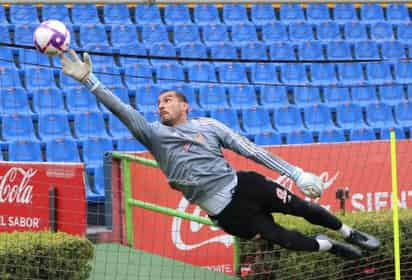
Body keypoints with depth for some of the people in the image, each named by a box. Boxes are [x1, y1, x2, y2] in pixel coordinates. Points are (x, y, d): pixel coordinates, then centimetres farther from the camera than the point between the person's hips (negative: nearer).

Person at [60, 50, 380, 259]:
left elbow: (251, 150, 4)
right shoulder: (154, 135, 0)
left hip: (243, 184, 2)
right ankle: (330, 247, 25)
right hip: (225, 210, -2)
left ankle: (348, 232, 32)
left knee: (300, 206, 5)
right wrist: (90, 81, -25)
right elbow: (123, 110, -12)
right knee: (281, 238, -3)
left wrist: (296, 172, -1)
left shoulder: (207, 125, 4)